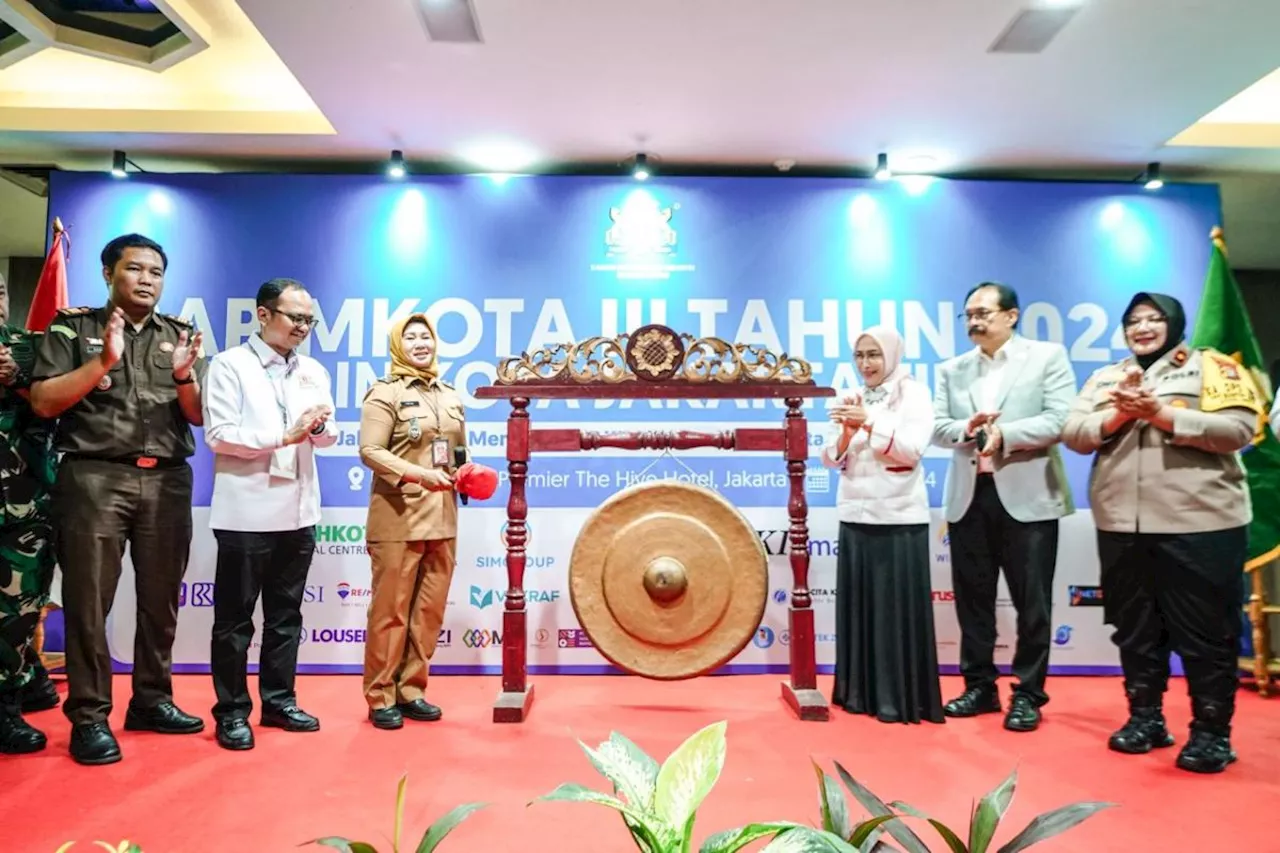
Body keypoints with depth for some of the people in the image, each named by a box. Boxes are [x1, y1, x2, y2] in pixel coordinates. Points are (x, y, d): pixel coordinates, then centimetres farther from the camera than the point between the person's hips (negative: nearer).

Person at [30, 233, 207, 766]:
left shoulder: (179, 336, 14)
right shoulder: (73, 327, 7)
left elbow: (200, 416, 9)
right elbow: (43, 402, -3)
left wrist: (185, 378, -10)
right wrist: (103, 363, -13)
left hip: (167, 481, 3)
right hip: (95, 478, -3)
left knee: (161, 598, 9)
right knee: (88, 600, 1)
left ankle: (151, 700, 22)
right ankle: (88, 716, 10)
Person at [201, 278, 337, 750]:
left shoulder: (314, 371, 11)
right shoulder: (229, 365, -4)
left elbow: (328, 437, 10)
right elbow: (219, 435, -13)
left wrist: (320, 428, -13)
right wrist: (285, 436, -15)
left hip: (298, 510, 5)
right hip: (247, 512, -5)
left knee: (286, 614, 13)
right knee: (235, 619, 5)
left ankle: (279, 701, 25)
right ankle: (232, 711, 16)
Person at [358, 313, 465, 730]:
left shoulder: (449, 395, 14)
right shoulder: (385, 392, -4)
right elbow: (370, 451, -13)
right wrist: (418, 474, -24)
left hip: (442, 518, 6)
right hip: (398, 517, -6)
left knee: (430, 609, 10)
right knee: (391, 610, 2)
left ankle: (411, 691, 22)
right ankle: (381, 698, 14)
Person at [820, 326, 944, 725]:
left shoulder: (914, 394, -2)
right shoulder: (852, 399, 11)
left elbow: (913, 449, -15)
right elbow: (831, 459, 7)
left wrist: (870, 423, -23)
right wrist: (848, 430, -11)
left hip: (900, 518, -5)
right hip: (855, 516, 5)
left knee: (897, 608, -1)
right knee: (858, 605, 8)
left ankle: (899, 698, 9)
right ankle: (860, 691, 18)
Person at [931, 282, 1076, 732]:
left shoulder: (1048, 356, 2)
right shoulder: (952, 370, 13)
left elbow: (1060, 420, -9)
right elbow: (937, 427, 5)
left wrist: (1004, 435, -19)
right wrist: (966, 429, -16)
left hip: (1027, 497, -4)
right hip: (969, 497, 4)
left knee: (1031, 603, 3)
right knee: (972, 599, 10)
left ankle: (1028, 693, 16)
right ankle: (979, 686, 23)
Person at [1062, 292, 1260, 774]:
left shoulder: (1212, 367, 2)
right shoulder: (1104, 379, 14)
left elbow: (1238, 429, -10)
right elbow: (1073, 434, 4)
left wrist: (1160, 413, -16)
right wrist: (1121, 414, -12)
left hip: (1200, 524, -4)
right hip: (1122, 525, 4)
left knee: (1204, 632, 2)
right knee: (1134, 628, 12)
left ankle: (1211, 732, 15)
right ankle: (1145, 717, 26)